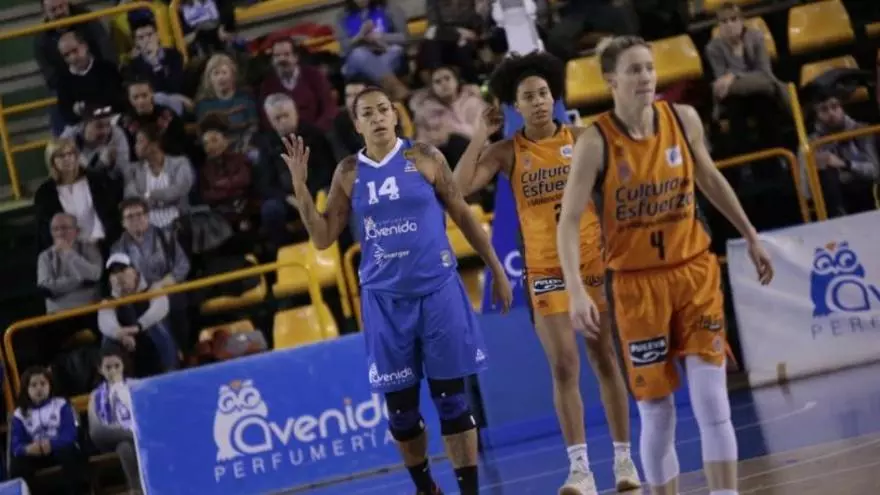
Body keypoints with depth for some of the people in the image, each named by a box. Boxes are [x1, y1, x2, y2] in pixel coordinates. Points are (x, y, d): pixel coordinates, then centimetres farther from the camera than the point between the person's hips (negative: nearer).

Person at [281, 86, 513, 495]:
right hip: (384, 299, 2)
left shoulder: (424, 158, -1)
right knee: (399, 406, 6)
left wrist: (496, 270, 5)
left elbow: (463, 215, 5)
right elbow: (323, 238, 5)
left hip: (437, 290, -2)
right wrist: (299, 185, -6)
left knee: (450, 396, -2)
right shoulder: (348, 173, 5)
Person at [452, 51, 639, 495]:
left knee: (605, 359, 6)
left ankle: (623, 459, 14)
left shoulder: (582, 138, -1)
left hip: (593, 260, 0)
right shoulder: (506, 152, -1)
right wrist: (480, 136, -12)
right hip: (545, 269, 0)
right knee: (563, 367, -4)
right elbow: (460, 187, -12)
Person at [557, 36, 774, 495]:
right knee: (656, 412, 2)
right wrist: (576, 290, -28)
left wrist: (750, 237, 22)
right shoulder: (595, 142, -14)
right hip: (636, 283, -2)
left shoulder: (683, 119, -2)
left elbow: (710, 179, 16)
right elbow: (569, 221, -16)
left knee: (712, 400, -5)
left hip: (694, 271, 3)